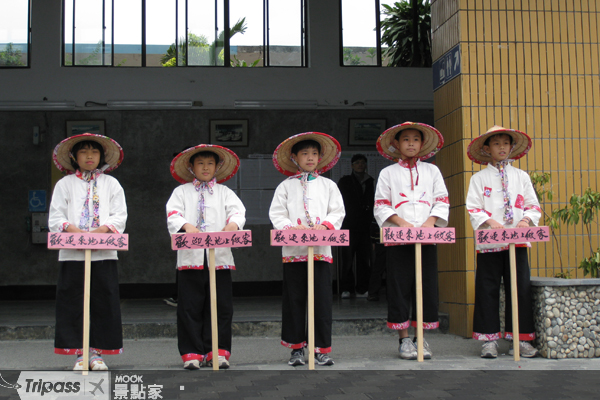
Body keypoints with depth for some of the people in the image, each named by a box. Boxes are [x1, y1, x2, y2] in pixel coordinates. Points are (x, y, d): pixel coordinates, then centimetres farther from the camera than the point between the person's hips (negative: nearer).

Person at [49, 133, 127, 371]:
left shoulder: (111, 183, 14)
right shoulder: (65, 184, 13)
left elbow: (120, 216, 5)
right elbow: (55, 217, 4)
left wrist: (101, 230, -14)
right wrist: (72, 229, -16)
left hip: (104, 253, 0)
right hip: (72, 254, 0)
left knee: (104, 302, 0)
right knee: (73, 303, -1)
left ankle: (98, 352, 9)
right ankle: (79, 353, 7)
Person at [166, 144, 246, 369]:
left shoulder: (224, 192, 16)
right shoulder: (181, 191, 13)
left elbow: (237, 209, 1)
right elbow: (173, 214, -1)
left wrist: (233, 223, -23)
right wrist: (187, 226, -23)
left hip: (220, 256, 1)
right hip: (190, 256, -1)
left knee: (221, 306, 1)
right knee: (190, 307, 0)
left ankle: (217, 352, 9)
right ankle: (192, 353, 7)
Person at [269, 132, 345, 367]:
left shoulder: (328, 185, 13)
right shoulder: (286, 186, 9)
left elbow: (337, 212, 6)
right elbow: (276, 215, 2)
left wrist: (325, 226, -12)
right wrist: (293, 228, -14)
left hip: (321, 250, 0)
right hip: (293, 250, 0)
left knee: (322, 300, -3)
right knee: (294, 300, 4)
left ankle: (322, 348, 4)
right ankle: (296, 347, 14)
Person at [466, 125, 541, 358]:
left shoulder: (521, 176, 14)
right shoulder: (479, 178, 7)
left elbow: (533, 205, 11)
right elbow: (473, 208, -1)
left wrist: (526, 219, -9)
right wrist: (491, 222, -17)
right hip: (489, 242, -2)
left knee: (520, 288, 1)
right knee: (488, 289, -1)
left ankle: (520, 339, 8)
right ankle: (489, 339, 6)